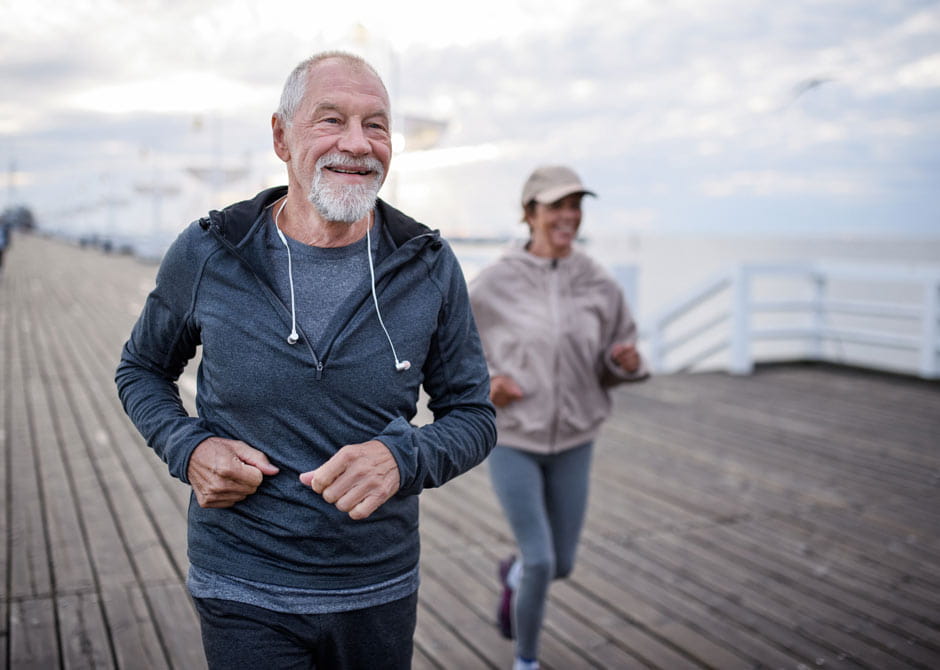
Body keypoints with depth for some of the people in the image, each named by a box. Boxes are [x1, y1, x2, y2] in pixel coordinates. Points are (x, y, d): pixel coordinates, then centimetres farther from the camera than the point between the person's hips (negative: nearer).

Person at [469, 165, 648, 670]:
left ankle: (513, 576, 51)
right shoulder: (493, 284, -13)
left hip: (572, 443, 3)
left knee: (562, 564, 13)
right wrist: (482, 382, -18)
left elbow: (614, 364, 5)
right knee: (540, 562, -8)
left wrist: (626, 361, -19)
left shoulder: (599, 286, -5)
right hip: (510, 440, -3)